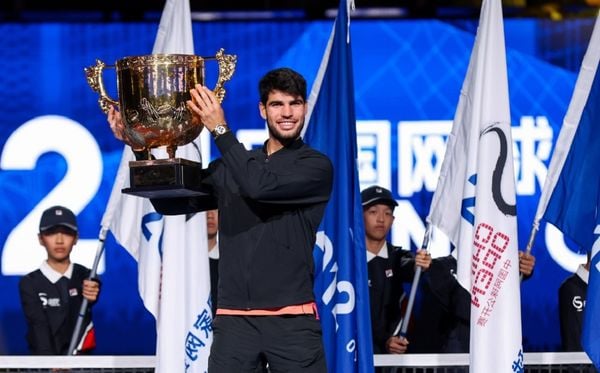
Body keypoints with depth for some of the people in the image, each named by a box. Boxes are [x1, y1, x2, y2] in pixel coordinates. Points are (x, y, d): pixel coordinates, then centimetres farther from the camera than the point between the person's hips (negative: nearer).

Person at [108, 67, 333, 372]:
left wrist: (220, 131, -11)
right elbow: (170, 202, 14)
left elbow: (260, 186, -16)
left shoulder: (316, 166, 1)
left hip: (291, 321, -3)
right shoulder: (230, 167, 15)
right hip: (233, 320, 4)